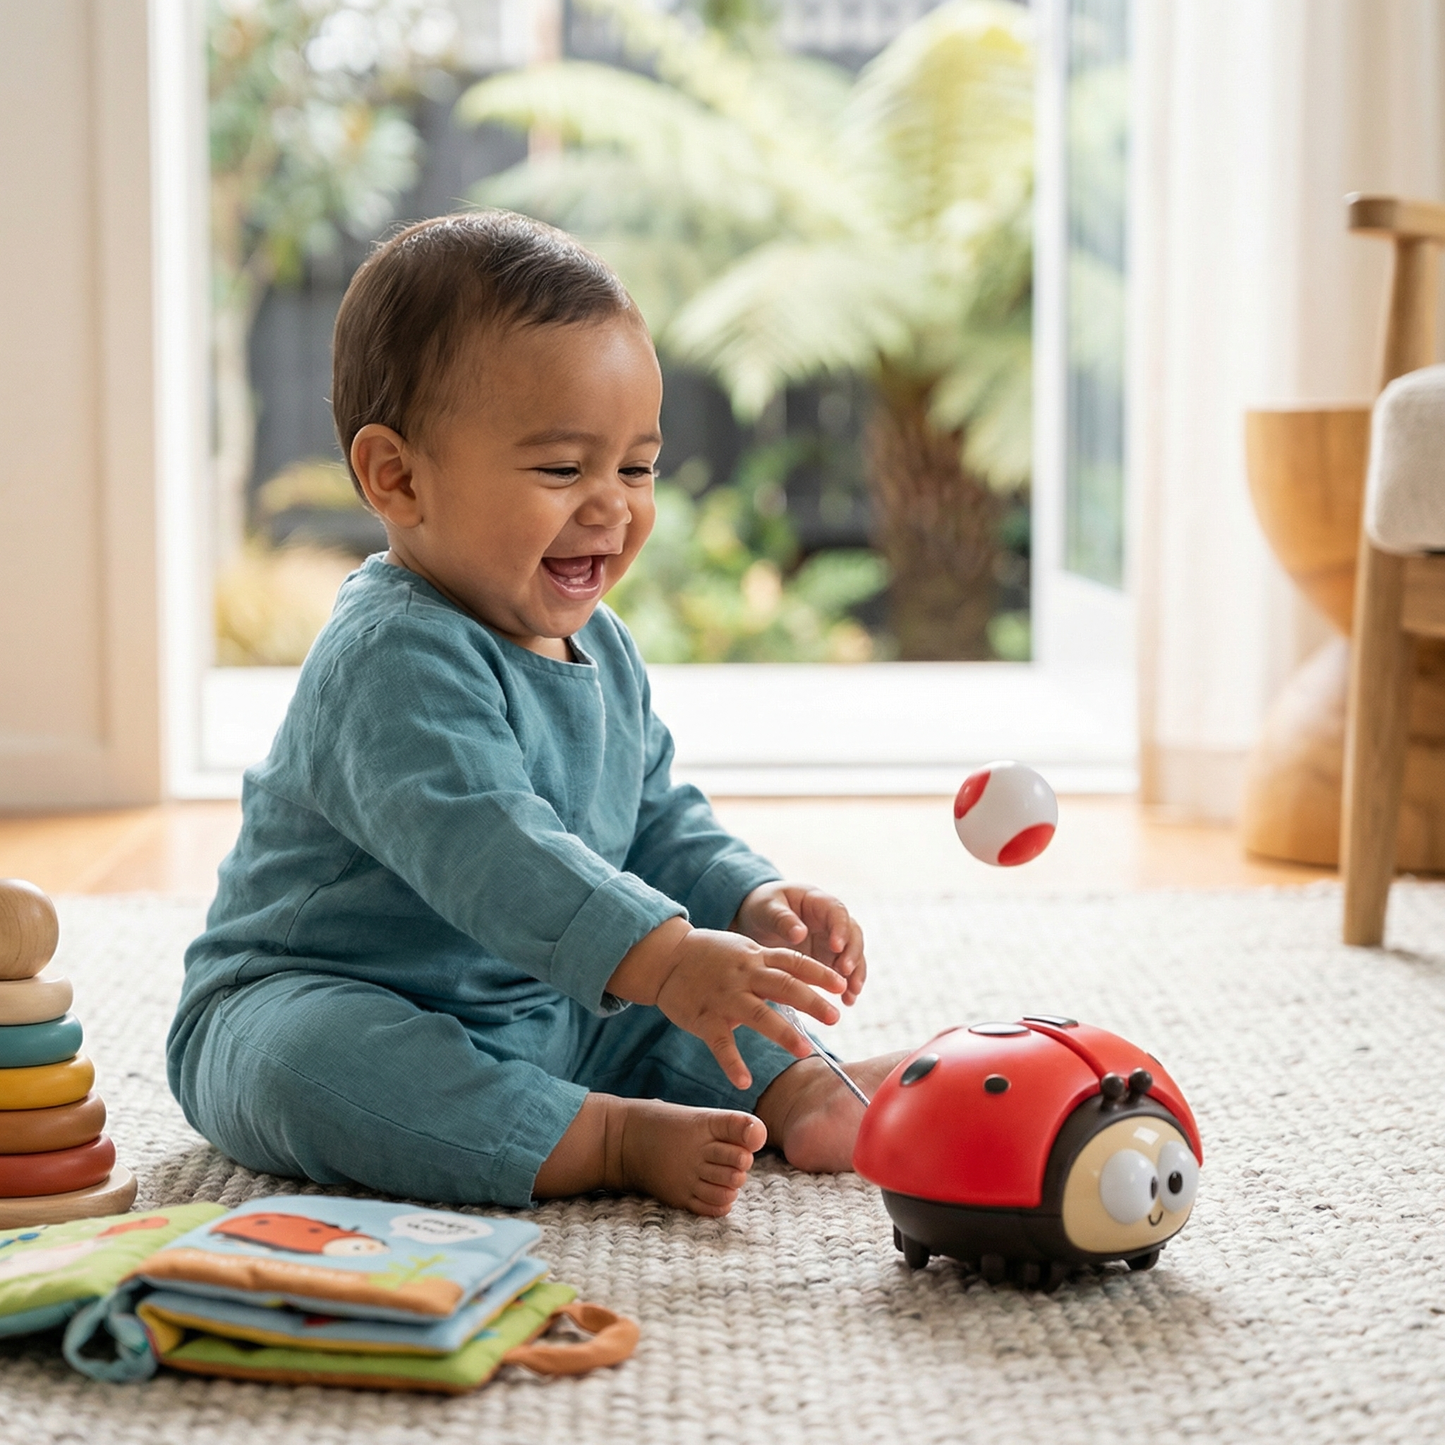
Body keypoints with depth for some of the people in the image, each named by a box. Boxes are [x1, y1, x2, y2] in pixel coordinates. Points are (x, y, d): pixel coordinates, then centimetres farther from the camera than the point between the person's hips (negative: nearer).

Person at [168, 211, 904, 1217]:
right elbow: (482, 848, -38)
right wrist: (664, 959, -47)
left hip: (547, 1015, 9)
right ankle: (616, 1142, -37)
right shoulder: (393, 660, -26)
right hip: (313, 1003, -8)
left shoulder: (601, 652, 8)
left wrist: (754, 905, -4)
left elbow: (658, 821, 17)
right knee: (306, 1062, -40)